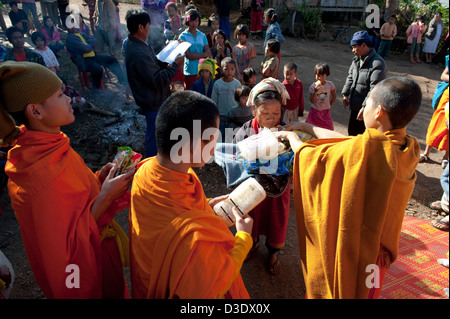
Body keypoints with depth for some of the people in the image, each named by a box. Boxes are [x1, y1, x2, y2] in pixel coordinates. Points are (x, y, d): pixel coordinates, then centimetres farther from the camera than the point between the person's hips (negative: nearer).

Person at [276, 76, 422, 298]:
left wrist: (291, 136, 2)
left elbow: (311, 157, -18)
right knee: (361, 290, 30)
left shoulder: (364, 148, -34)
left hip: (349, 245, -6)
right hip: (379, 244, 6)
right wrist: (307, 127, 8)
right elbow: (345, 142, 0)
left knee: (336, 290, 21)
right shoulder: (410, 148, -10)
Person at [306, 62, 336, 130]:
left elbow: (334, 96, 10)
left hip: (326, 111, 2)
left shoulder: (330, 84, -5)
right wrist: (315, 92, -28)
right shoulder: (313, 86, -11)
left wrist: (330, 105, 5)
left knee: (328, 129, 3)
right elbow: (312, 101, -15)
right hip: (316, 111, -2)